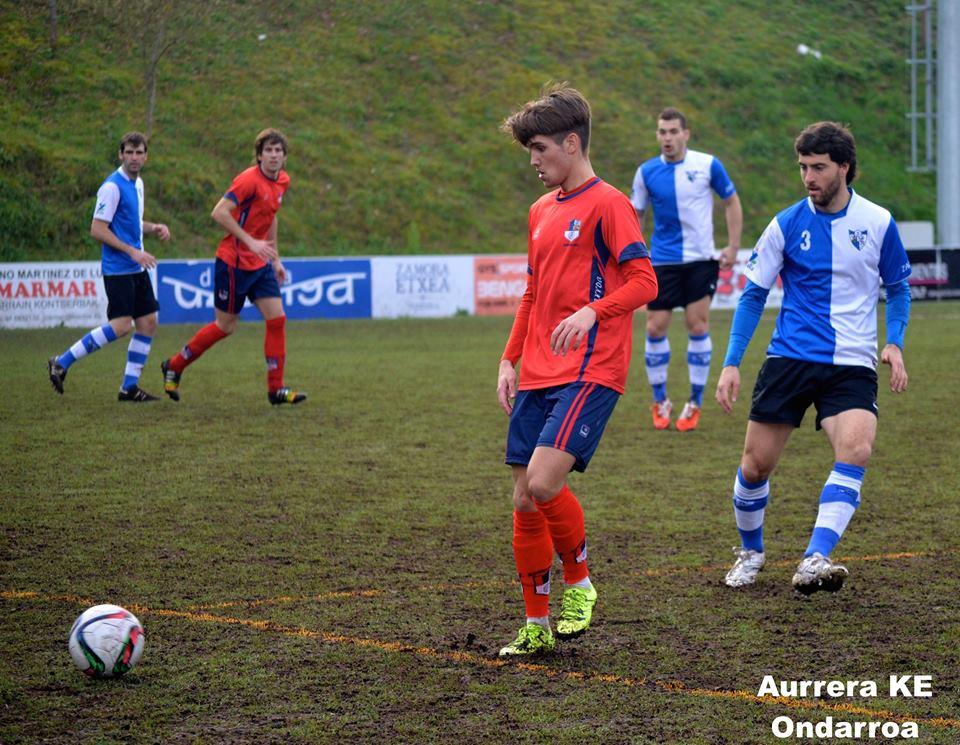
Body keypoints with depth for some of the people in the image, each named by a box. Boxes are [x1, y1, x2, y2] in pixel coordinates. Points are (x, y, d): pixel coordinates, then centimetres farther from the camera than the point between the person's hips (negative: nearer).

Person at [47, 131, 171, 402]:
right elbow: (98, 229, -17)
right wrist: (132, 251, -20)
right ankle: (61, 363, -6)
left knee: (148, 322, 4)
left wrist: (154, 228, 7)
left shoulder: (137, 184, 13)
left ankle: (129, 386, 9)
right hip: (117, 268, -9)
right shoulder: (113, 186, -14)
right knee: (121, 325, -15)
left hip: (137, 268, 9)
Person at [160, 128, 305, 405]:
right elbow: (219, 213, -25)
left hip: (260, 264, 7)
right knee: (226, 326, 2)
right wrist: (250, 242, -29)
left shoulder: (282, 181, 8)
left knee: (276, 318, -3)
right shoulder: (249, 179, -19)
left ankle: (276, 389, 2)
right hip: (234, 262, -7)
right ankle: (174, 367, 21)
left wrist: (275, 258, 22)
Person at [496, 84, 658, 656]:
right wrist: (510, 360, 18)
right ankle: (537, 626, 14)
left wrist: (593, 312, -29)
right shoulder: (542, 210, 19)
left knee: (543, 482, -21)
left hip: (590, 372, -8)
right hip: (538, 375, 8)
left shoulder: (607, 204, -6)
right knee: (525, 502, 5)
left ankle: (579, 585, 2)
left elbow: (645, 282, -14)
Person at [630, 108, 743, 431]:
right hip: (662, 260, 2)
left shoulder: (707, 165, -5)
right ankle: (660, 402, 15)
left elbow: (732, 203, 6)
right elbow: (635, 214, 9)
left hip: (700, 259, -2)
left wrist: (733, 246, 0)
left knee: (697, 326, -4)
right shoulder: (647, 172, -1)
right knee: (655, 328, -1)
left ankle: (695, 404, 7)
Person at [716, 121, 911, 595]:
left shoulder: (878, 223, 1)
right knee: (755, 466, 0)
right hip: (790, 357, 1)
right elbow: (753, 295, 7)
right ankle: (750, 551, 28)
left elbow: (898, 288, 15)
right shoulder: (786, 225, -1)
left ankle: (814, 561, -30)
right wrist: (731, 363, 0)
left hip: (852, 366, -1)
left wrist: (894, 343, -2)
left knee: (855, 451, -26)